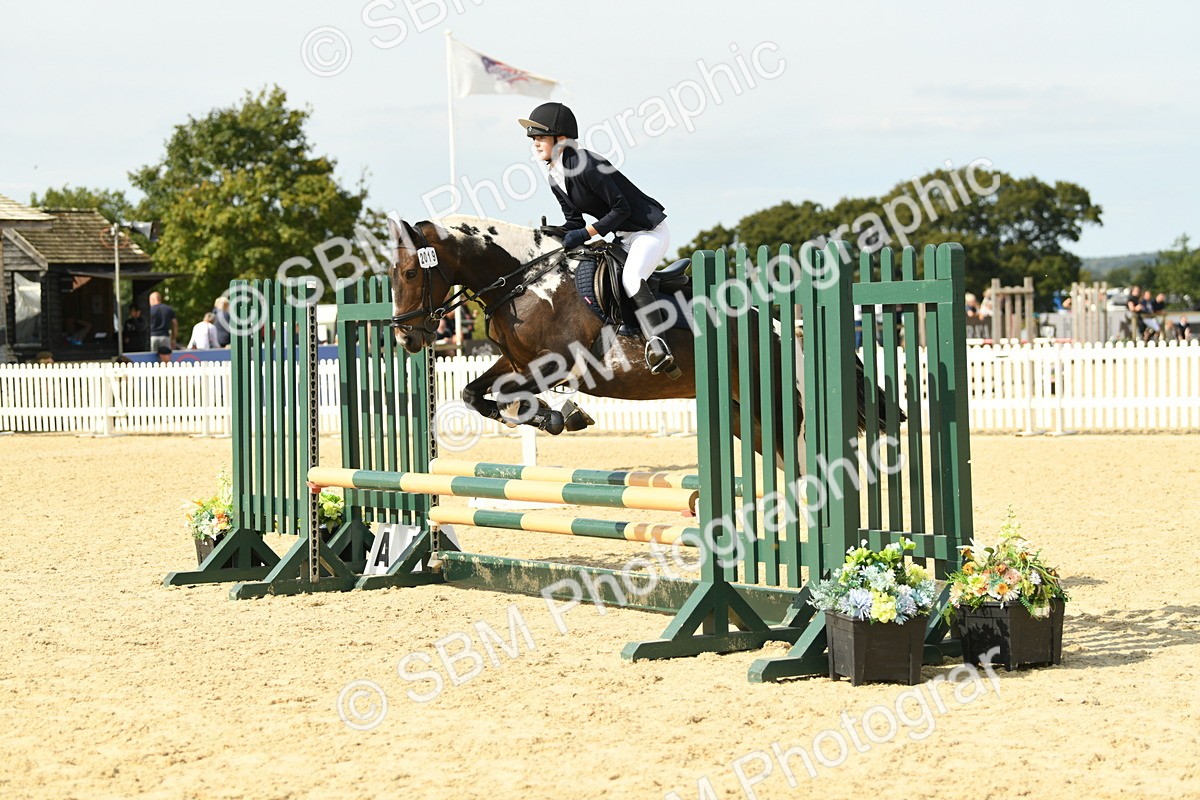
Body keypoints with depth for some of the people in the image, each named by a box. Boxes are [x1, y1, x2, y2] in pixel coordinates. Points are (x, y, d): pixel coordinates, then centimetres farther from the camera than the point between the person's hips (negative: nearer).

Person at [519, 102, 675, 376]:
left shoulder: (585, 165, -25)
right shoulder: (553, 176, 5)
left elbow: (621, 208, -23)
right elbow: (574, 220, 10)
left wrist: (585, 234, -25)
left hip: (650, 230, -11)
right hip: (623, 238, 11)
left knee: (630, 279, -32)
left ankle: (657, 345, -40)